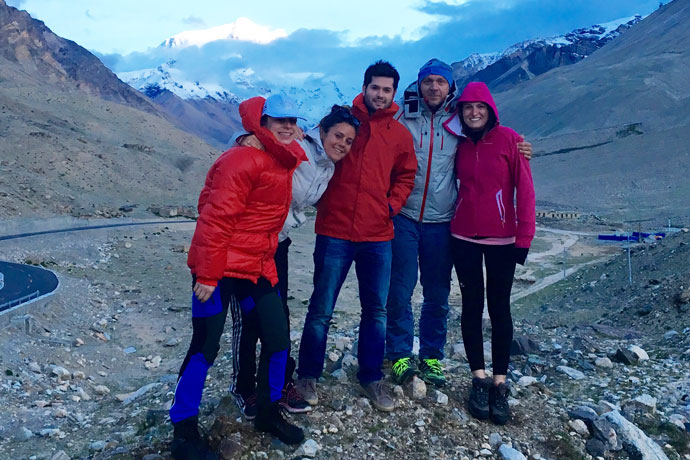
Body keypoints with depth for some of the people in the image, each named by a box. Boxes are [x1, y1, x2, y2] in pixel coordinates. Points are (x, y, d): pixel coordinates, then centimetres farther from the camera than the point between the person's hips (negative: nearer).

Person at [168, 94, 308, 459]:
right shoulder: (243, 160, -17)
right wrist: (207, 276, -20)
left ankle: (268, 413, 30)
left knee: (278, 339, 9)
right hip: (218, 268, -8)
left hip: (257, 267, 8)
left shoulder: (285, 162, 11)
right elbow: (216, 218, -20)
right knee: (205, 347, -2)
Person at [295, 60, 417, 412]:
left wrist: (392, 204, 3)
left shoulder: (400, 134, 9)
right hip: (335, 232, -2)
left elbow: (405, 176, 16)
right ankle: (308, 376, 23)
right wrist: (323, 201, 0)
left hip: (378, 237, 3)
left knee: (376, 311, 12)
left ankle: (371, 377, 29)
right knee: (321, 310, 4)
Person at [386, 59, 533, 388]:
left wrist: (518, 153, 3)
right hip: (403, 217, -2)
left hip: (441, 221, 2)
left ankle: (432, 357, 24)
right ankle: (400, 356, 16)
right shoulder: (400, 114, 3)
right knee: (399, 291, 0)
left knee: (438, 296, 9)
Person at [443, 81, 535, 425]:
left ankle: (500, 383, 16)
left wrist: (524, 237, -10)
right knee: (472, 306, 7)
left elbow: (524, 189, -7)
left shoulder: (509, 139, -5)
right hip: (464, 238, 3)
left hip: (502, 239, -3)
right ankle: (479, 379, 19)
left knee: (499, 309, 5)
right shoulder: (460, 145, 6)